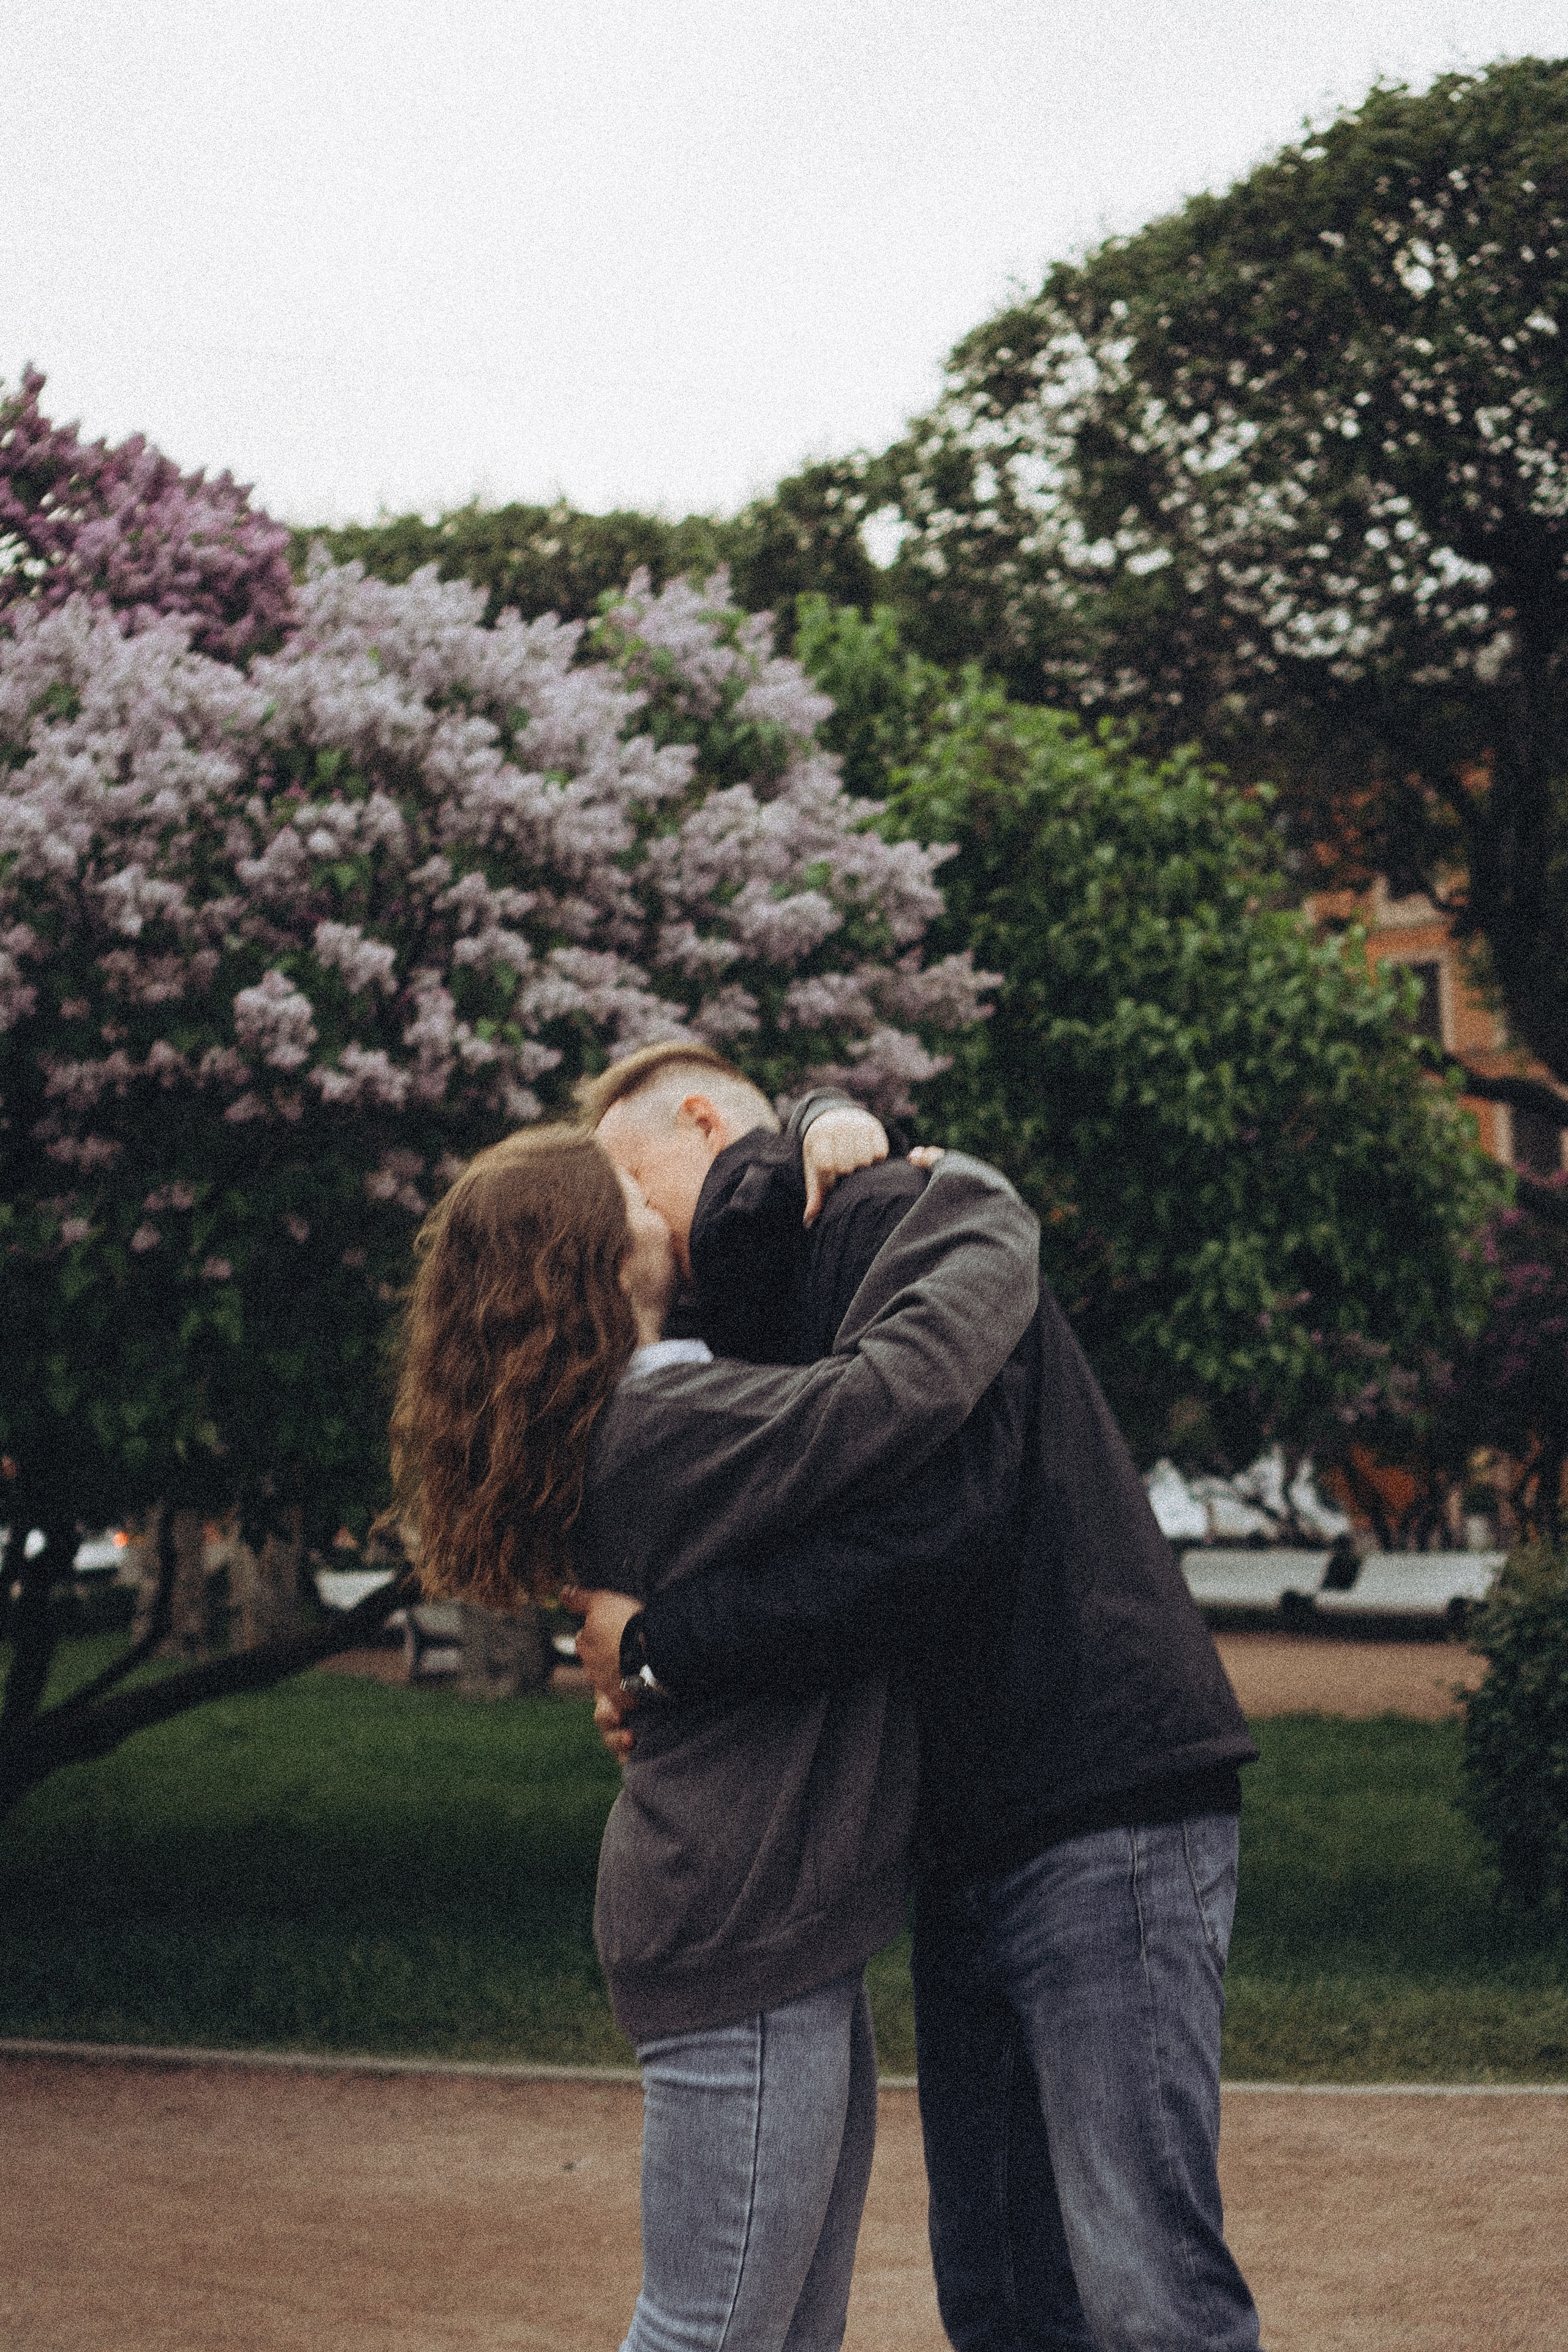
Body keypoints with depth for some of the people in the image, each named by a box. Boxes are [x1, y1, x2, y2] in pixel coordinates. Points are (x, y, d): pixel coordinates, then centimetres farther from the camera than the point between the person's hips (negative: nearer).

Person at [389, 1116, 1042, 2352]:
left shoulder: (645, 1413, 12)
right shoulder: (672, 1426, -19)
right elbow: (913, 1382, -28)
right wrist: (984, 1210, -11)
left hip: (780, 1929, 10)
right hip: (741, 1932, -10)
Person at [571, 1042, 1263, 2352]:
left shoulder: (899, 1222, -9)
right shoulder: (763, 1319, 20)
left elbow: (932, 1541, -23)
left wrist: (655, 1645, -16)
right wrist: (647, 1692, 0)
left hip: (1106, 1811, -9)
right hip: (967, 1844, 9)